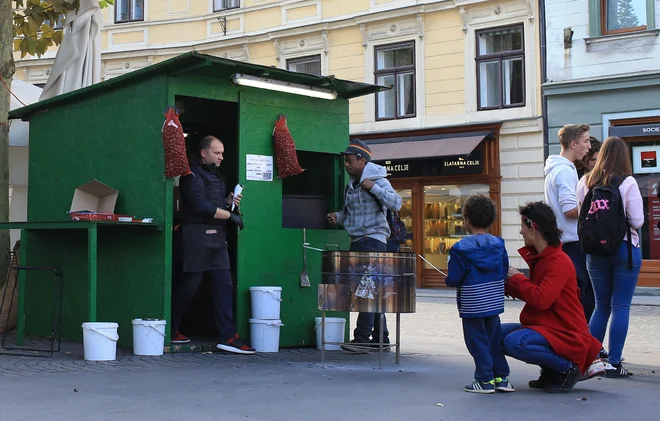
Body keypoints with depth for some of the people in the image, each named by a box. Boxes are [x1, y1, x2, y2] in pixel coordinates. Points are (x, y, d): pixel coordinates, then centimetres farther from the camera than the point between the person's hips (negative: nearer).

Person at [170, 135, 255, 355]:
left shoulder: (213, 174, 21)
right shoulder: (193, 174, -8)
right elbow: (202, 207, -17)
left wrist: (228, 201, 7)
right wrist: (230, 215, -12)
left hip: (216, 237, 9)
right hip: (197, 235, -9)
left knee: (224, 285, 1)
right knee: (189, 286, -1)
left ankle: (228, 337, 0)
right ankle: (171, 330, 15)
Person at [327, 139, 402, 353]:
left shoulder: (378, 180, -7)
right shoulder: (351, 185, 16)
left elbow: (396, 204, -19)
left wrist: (373, 187, -21)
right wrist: (337, 216, 8)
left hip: (373, 240, -9)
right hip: (357, 241, 9)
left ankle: (362, 339, -14)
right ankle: (381, 339, 18)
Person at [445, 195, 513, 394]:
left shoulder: (461, 248, -15)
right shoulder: (498, 244, 2)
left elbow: (453, 279, -15)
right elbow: (504, 272, 7)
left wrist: (450, 280, 7)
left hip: (472, 305, -5)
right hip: (495, 302, 5)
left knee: (477, 341, 2)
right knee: (494, 338, 14)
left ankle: (485, 380, 4)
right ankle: (501, 377, 17)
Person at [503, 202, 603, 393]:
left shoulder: (559, 262, -19)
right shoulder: (540, 257, 11)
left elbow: (540, 300, -28)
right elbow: (531, 294, 17)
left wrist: (517, 278, -15)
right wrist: (508, 282, 8)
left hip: (566, 334, -10)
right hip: (547, 326, 10)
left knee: (514, 342, -30)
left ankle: (569, 368, -9)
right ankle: (551, 370, 10)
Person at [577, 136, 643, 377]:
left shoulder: (586, 183, 0)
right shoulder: (627, 183, -10)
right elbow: (637, 221, -10)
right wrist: (622, 222, 10)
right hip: (625, 249, -4)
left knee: (601, 306, 15)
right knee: (620, 307, 1)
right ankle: (613, 364, 0)